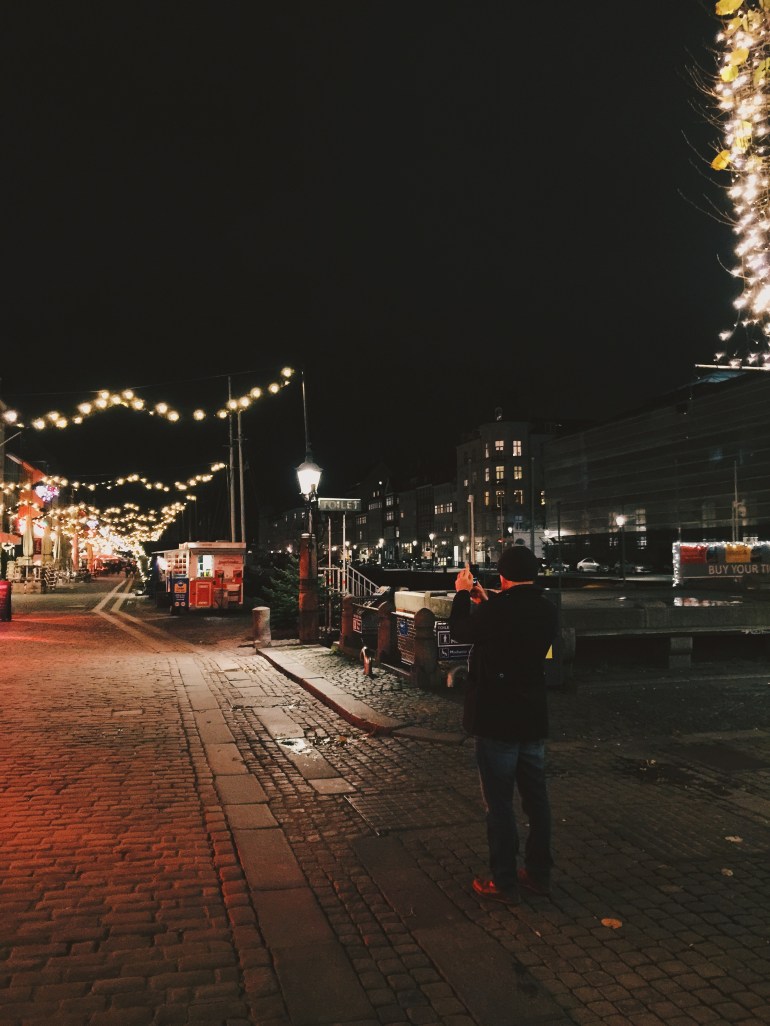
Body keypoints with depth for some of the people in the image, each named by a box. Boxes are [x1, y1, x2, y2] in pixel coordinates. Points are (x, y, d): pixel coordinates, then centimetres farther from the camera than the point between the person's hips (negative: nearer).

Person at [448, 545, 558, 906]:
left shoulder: (498, 609, -22)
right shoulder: (546, 608, 0)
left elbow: (461, 632, -4)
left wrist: (462, 594, 11)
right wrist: (485, 601, 22)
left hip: (497, 720, -7)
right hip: (533, 718, 7)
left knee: (499, 802, 4)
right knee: (535, 798, 16)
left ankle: (504, 882, 13)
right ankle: (538, 873, 28)